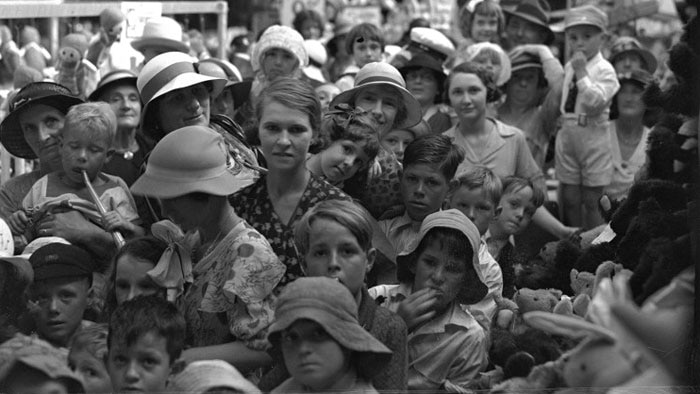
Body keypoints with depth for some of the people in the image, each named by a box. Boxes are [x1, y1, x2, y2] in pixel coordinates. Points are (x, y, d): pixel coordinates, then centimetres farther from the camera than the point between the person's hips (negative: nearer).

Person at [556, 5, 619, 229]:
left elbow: (595, 103, -21)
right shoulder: (568, 68, 10)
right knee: (569, 197, 10)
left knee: (592, 198, -1)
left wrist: (581, 73, -20)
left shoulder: (604, 70, -10)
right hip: (568, 133, 6)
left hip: (593, 135, -6)